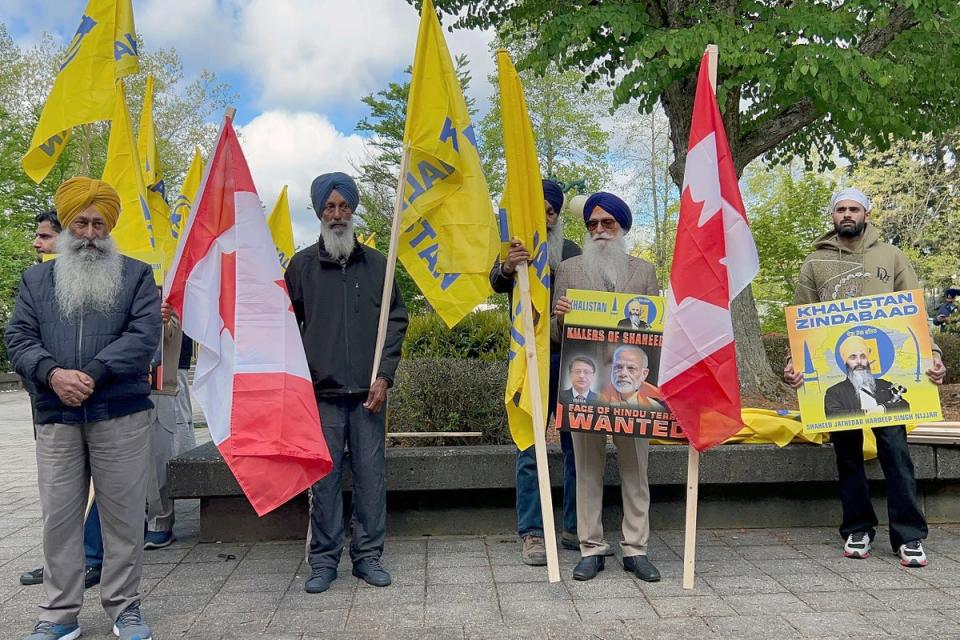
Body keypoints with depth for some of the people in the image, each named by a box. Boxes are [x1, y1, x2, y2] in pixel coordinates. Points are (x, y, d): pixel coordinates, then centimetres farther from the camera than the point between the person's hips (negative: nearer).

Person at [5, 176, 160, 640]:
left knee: (123, 514, 4)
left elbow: (144, 335, -5)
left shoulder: (136, 275, 7)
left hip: (122, 415, -2)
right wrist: (53, 373, -12)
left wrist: (92, 374, -15)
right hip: (55, 419, 3)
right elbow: (18, 338, 7)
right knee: (59, 516, 7)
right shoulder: (36, 279, 16)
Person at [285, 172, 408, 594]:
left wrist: (384, 375, -1)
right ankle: (324, 560, 19)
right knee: (324, 478, 5)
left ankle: (368, 555, 20)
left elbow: (396, 321, 8)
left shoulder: (376, 264, 8)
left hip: (368, 391, 1)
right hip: (321, 392, -1)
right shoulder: (301, 265, 7)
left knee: (371, 475, 6)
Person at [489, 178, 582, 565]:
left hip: (572, 357, 3)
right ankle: (531, 534, 8)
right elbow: (497, 282, -13)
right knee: (530, 449, 0)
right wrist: (507, 267, -36)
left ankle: (575, 528, 19)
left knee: (578, 446, 7)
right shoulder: (516, 250, 5)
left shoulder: (572, 252, 14)